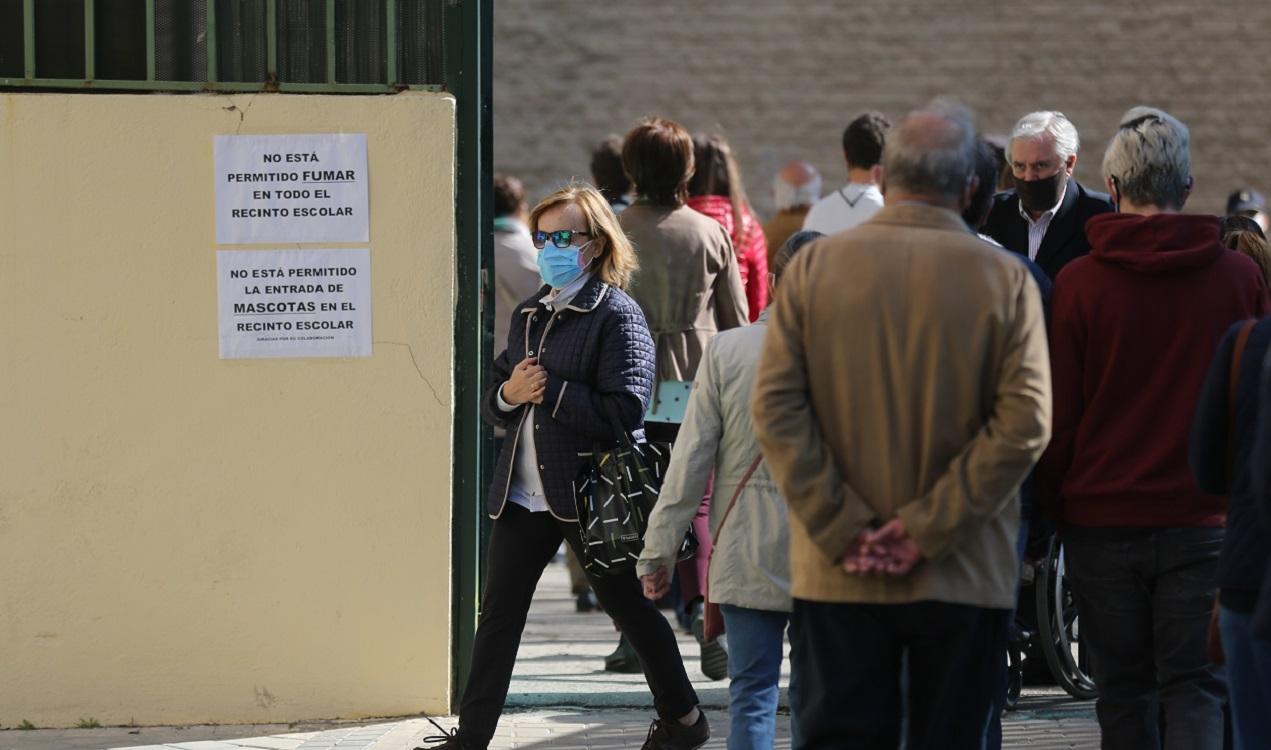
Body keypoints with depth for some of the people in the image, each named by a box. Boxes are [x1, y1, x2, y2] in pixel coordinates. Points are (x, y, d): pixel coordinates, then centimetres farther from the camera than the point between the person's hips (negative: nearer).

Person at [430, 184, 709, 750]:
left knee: (630, 607, 7)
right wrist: (508, 394, -6)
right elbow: (490, 400, 17)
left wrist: (549, 390, -19)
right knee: (498, 613, 3)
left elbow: (624, 411, -20)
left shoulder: (617, 315, -10)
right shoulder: (530, 314, 14)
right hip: (522, 491, 7)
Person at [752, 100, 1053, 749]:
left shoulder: (812, 267, 0)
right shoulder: (1004, 279, -4)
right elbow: (1023, 424, -11)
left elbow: (775, 406, -6)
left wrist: (840, 528, -6)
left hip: (837, 575, 1)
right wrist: (927, 529, -10)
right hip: (964, 576, -1)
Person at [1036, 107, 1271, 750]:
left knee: (1123, 694, 10)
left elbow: (1057, 414, -2)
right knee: (1195, 688, 0)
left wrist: (1054, 506, 10)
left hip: (1102, 521, 0)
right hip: (1203, 521, 0)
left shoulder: (1078, 284, -5)